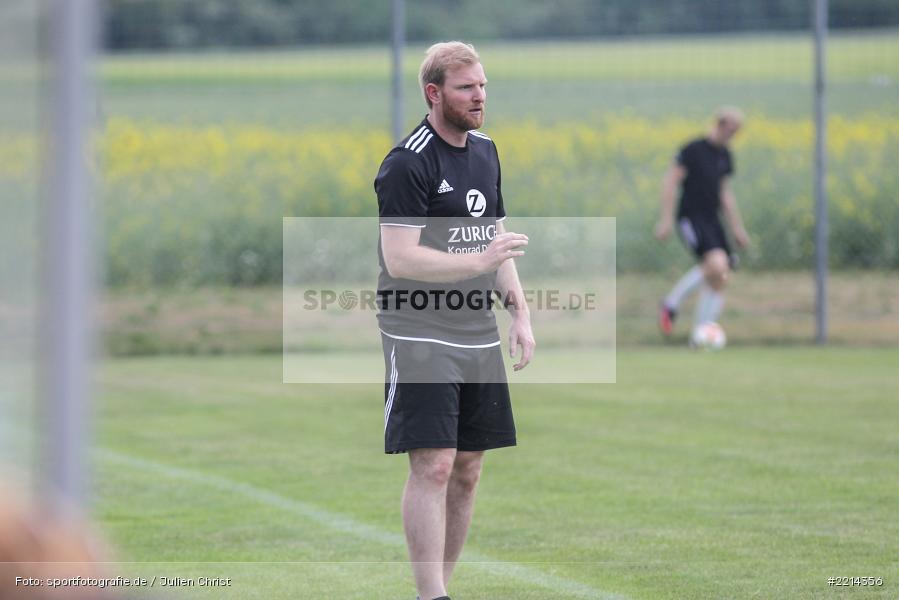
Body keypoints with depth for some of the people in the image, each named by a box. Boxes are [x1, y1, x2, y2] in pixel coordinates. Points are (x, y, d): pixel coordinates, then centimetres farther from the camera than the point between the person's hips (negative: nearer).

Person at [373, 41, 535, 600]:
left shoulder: (485, 151, 13)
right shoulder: (408, 163, -13)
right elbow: (400, 260, -19)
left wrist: (521, 313, 13)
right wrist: (479, 261, -24)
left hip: (478, 336, 8)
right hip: (420, 337, -8)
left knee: (467, 470, 8)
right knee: (433, 466, -12)